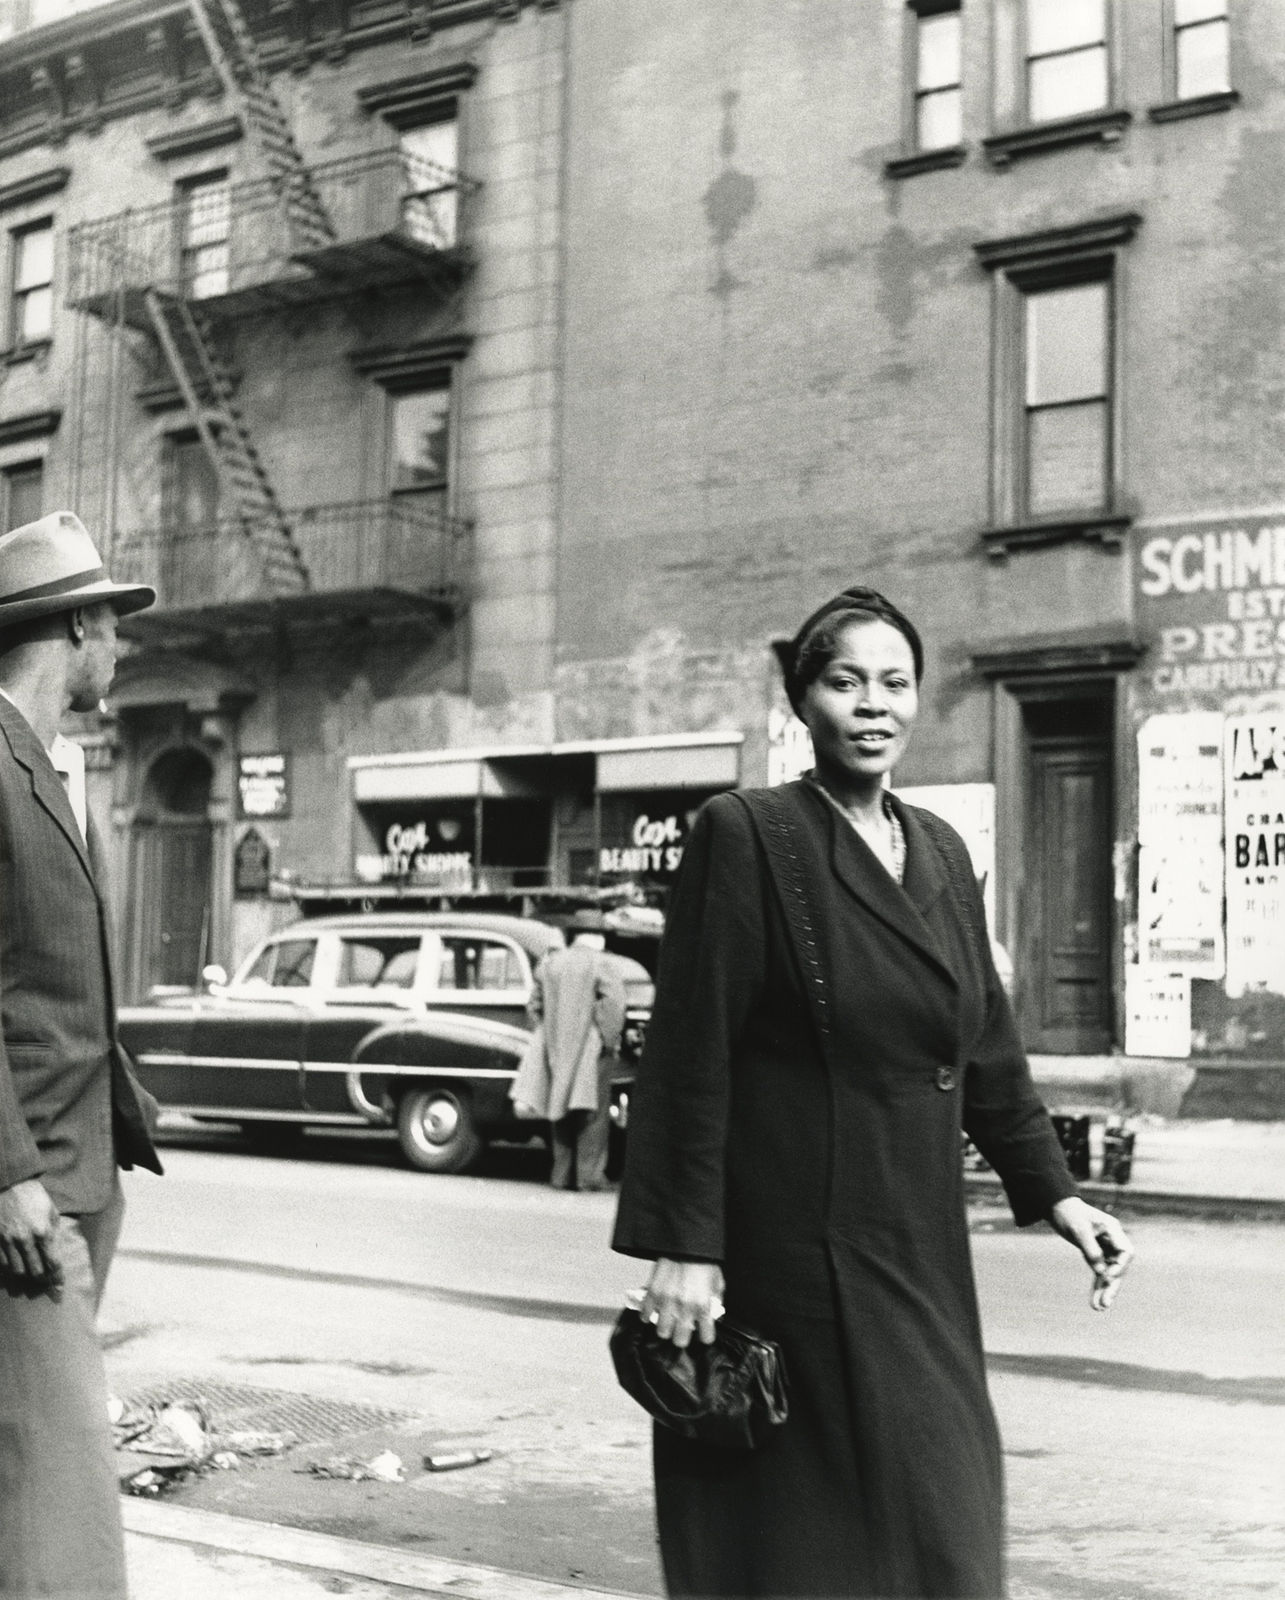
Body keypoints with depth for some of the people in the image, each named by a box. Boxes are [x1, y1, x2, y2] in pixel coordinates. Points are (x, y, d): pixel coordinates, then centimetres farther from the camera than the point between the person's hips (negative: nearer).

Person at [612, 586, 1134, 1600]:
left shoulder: (941, 852, 10)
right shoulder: (745, 835, -10)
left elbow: (986, 1045, 17)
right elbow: (690, 1055, -12)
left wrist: (1054, 1192, 12)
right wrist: (680, 1246, -15)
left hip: (920, 1252, 7)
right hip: (792, 1245, -6)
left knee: (945, 1514, 10)